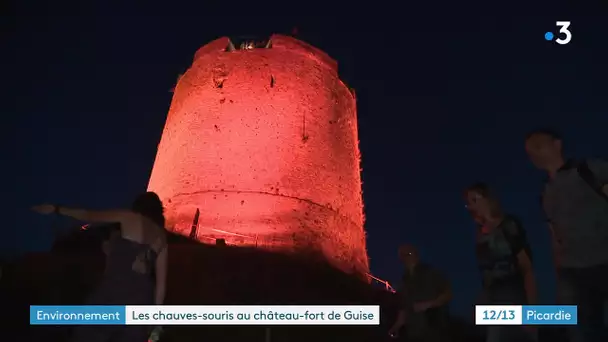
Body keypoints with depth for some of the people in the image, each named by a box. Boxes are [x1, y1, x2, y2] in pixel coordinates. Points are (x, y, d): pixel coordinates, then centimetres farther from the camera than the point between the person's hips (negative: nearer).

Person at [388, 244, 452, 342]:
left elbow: (448, 294, -3)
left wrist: (427, 304, -14)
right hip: (414, 334, 6)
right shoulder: (406, 280, 18)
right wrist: (397, 326, 6)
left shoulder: (431, 273, 2)